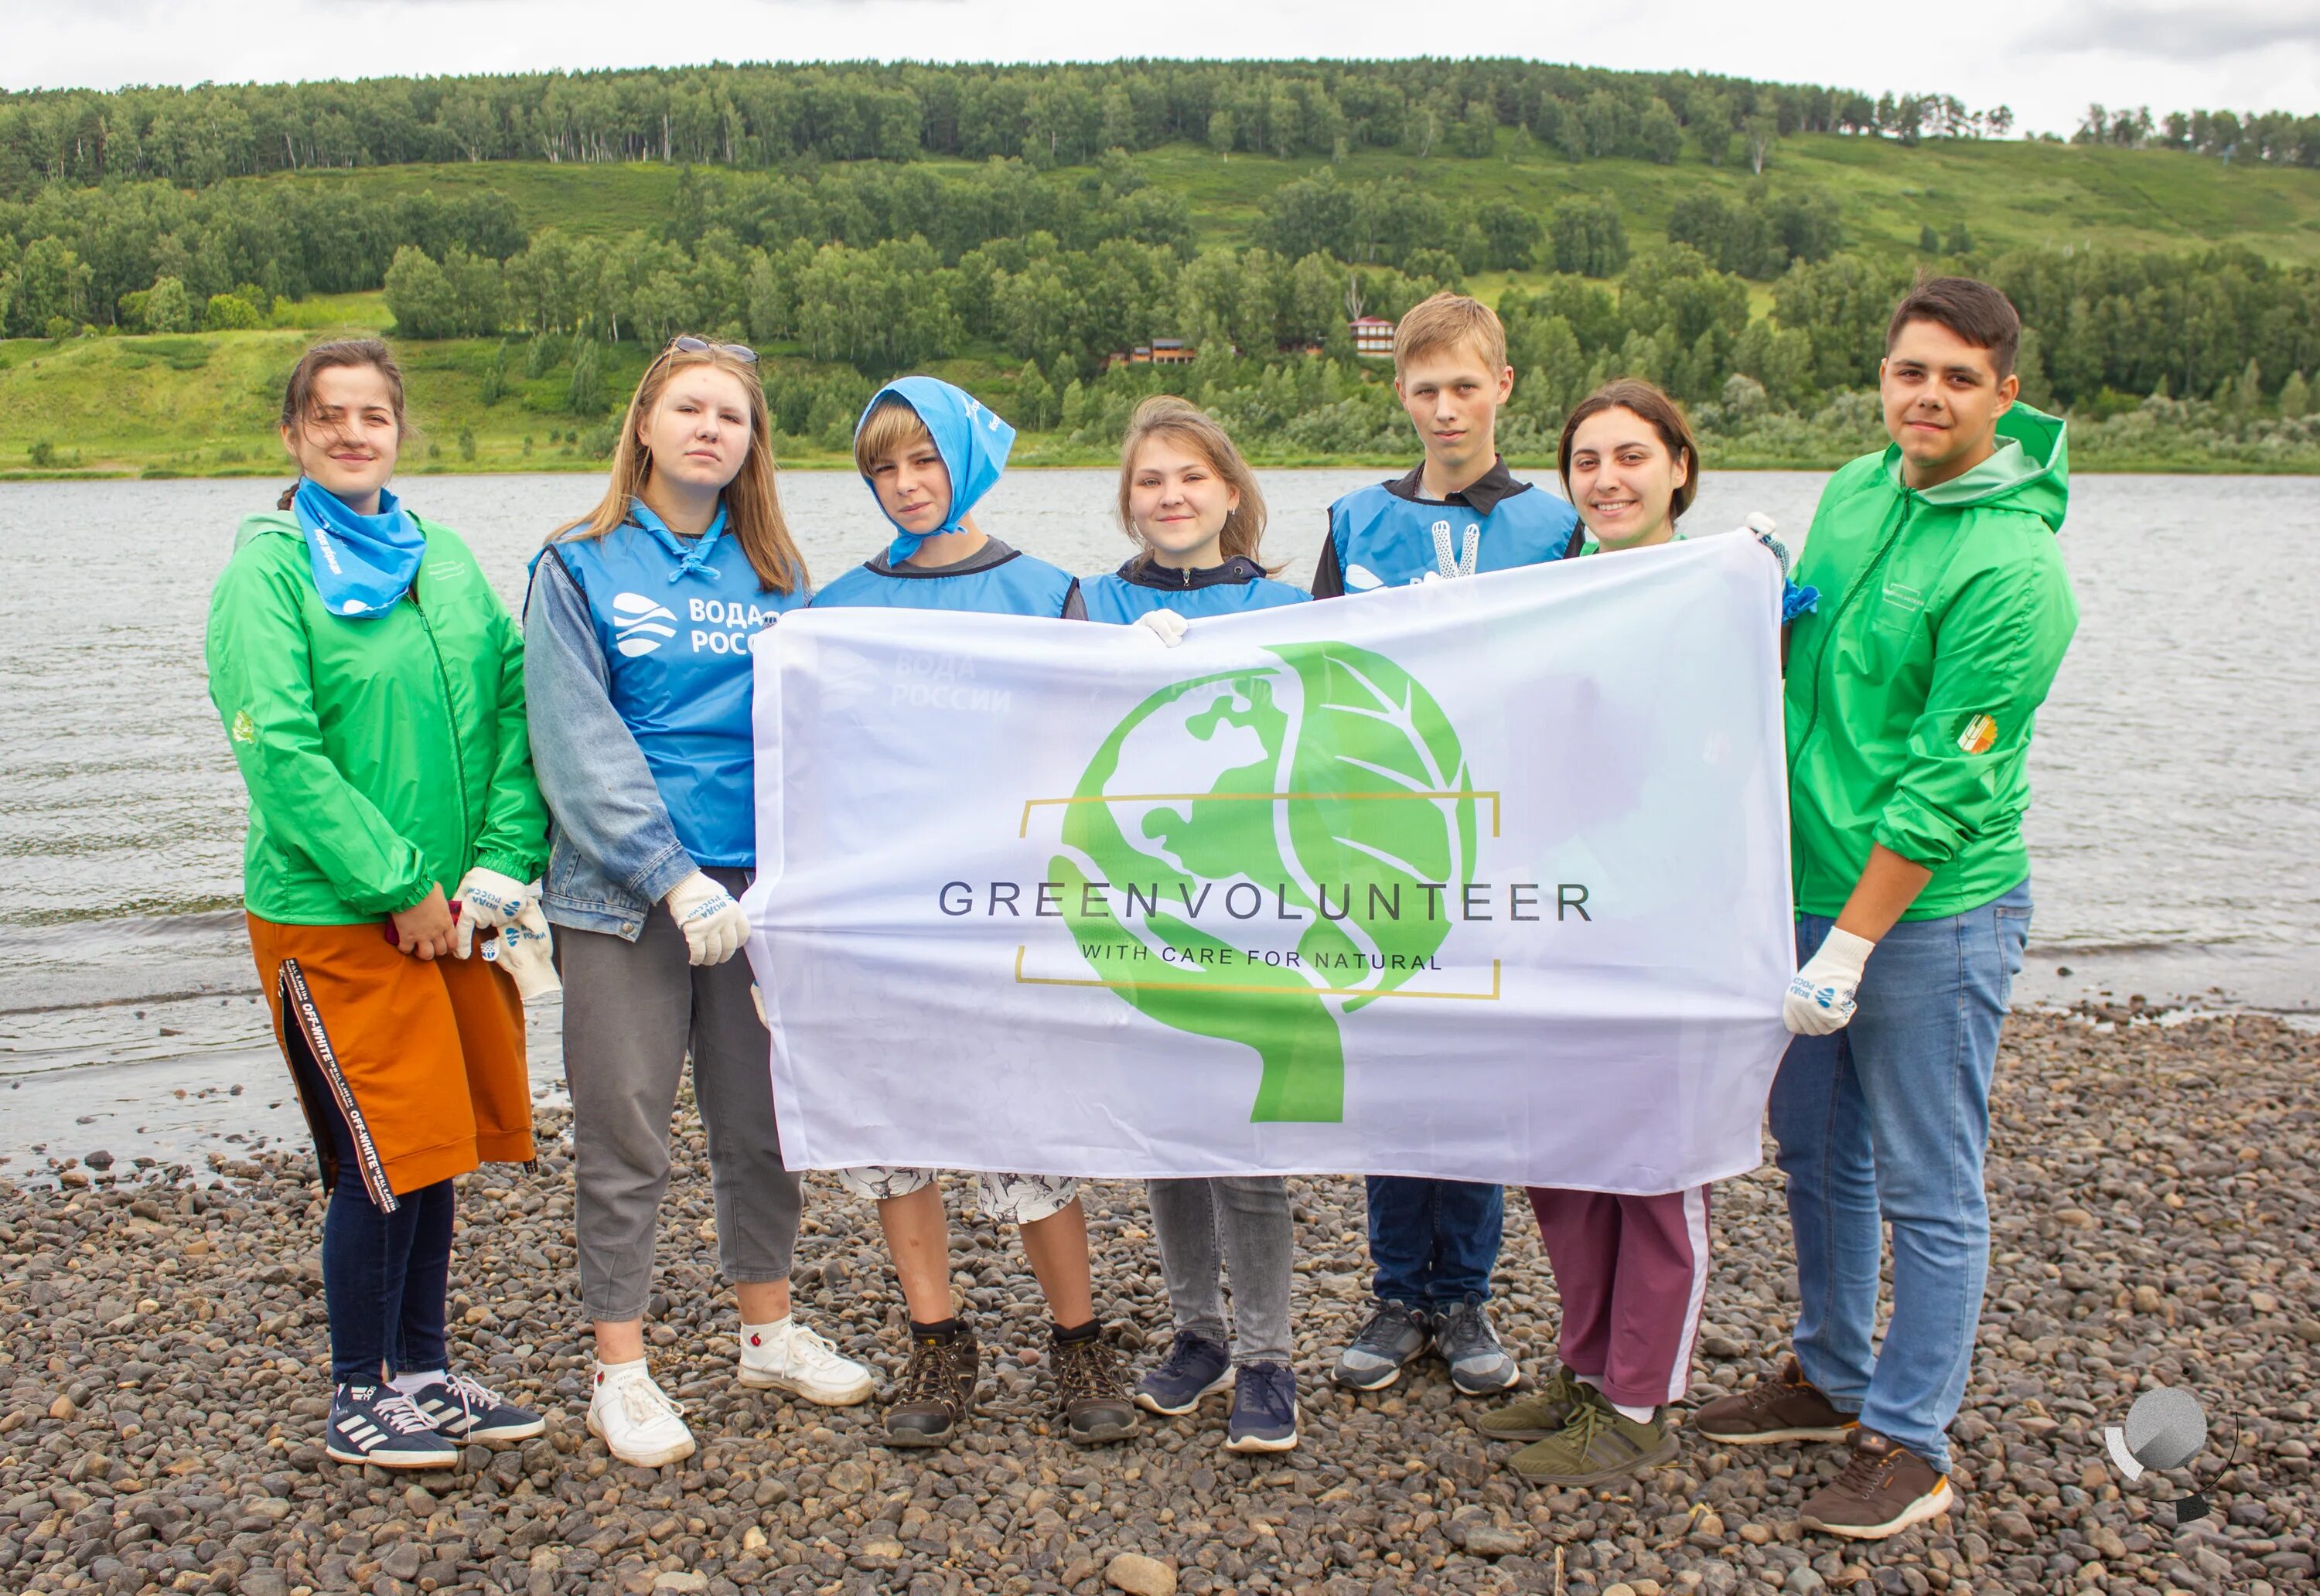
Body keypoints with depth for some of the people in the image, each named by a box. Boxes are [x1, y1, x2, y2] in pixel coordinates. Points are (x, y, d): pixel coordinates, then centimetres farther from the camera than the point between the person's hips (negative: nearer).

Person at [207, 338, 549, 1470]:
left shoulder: (444, 558, 10)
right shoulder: (267, 570, -7)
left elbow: (512, 706, 6)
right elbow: (278, 750, -15)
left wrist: (502, 861, -5)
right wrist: (398, 884, -17)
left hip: (455, 909, 6)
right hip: (332, 912, -5)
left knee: (438, 1144, 13)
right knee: (384, 1156, -1)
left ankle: (423, 1367, 29)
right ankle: (358, 1398, 18)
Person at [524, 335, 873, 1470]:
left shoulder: (775, 577, 8)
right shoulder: (580, 567, -2)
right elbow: (578, 748, -10)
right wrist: (673, 877, -17)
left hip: (758, 884, 4)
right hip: (624, 894, -3)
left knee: (764, 1121, 13)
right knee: (624, 1132, 3)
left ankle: (768, 1332, 30)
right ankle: (620, 1368, 17)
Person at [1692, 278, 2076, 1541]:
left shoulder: (2012, 570, -18)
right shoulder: (1852, 491, 5)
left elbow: (1944, 788, -20)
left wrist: (1851, 945, -19)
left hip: (1931, 914, -8)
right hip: (1808, 883, 8)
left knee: (1926, 1188, 4)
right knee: (1818, 1153, 18)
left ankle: (1909, 1444, 18)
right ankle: (1832, 1376, 36)